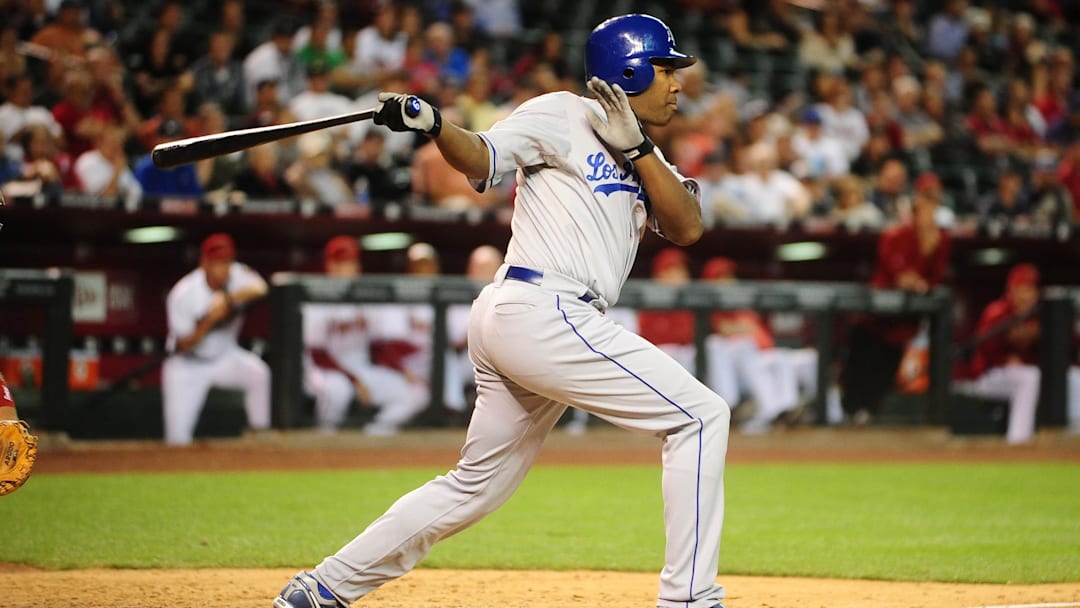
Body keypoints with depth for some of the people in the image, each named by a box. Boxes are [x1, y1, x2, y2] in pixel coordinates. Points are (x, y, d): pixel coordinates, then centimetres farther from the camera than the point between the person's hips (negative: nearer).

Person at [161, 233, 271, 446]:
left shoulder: (237, 275, -13)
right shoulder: (183, 294, -22)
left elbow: (260, 287, -36)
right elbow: (184, 345, -19)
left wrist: (228, 298, -48)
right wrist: (209, 321, -33)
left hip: (224, 356, 3)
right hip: (187, 364, -3)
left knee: (258, 372, -27)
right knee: (178, 436, -12)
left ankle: (261, 437, -14)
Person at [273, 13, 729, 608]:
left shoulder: (644, 158, 23)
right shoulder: (564, 116, 0)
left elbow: (687, 226, 7)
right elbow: (481, 159, -9)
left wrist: (635, 147, -5)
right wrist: (432, 124, -29)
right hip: (544, 312, -9)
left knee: (474, 487, 15)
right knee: (700, 414, -9)